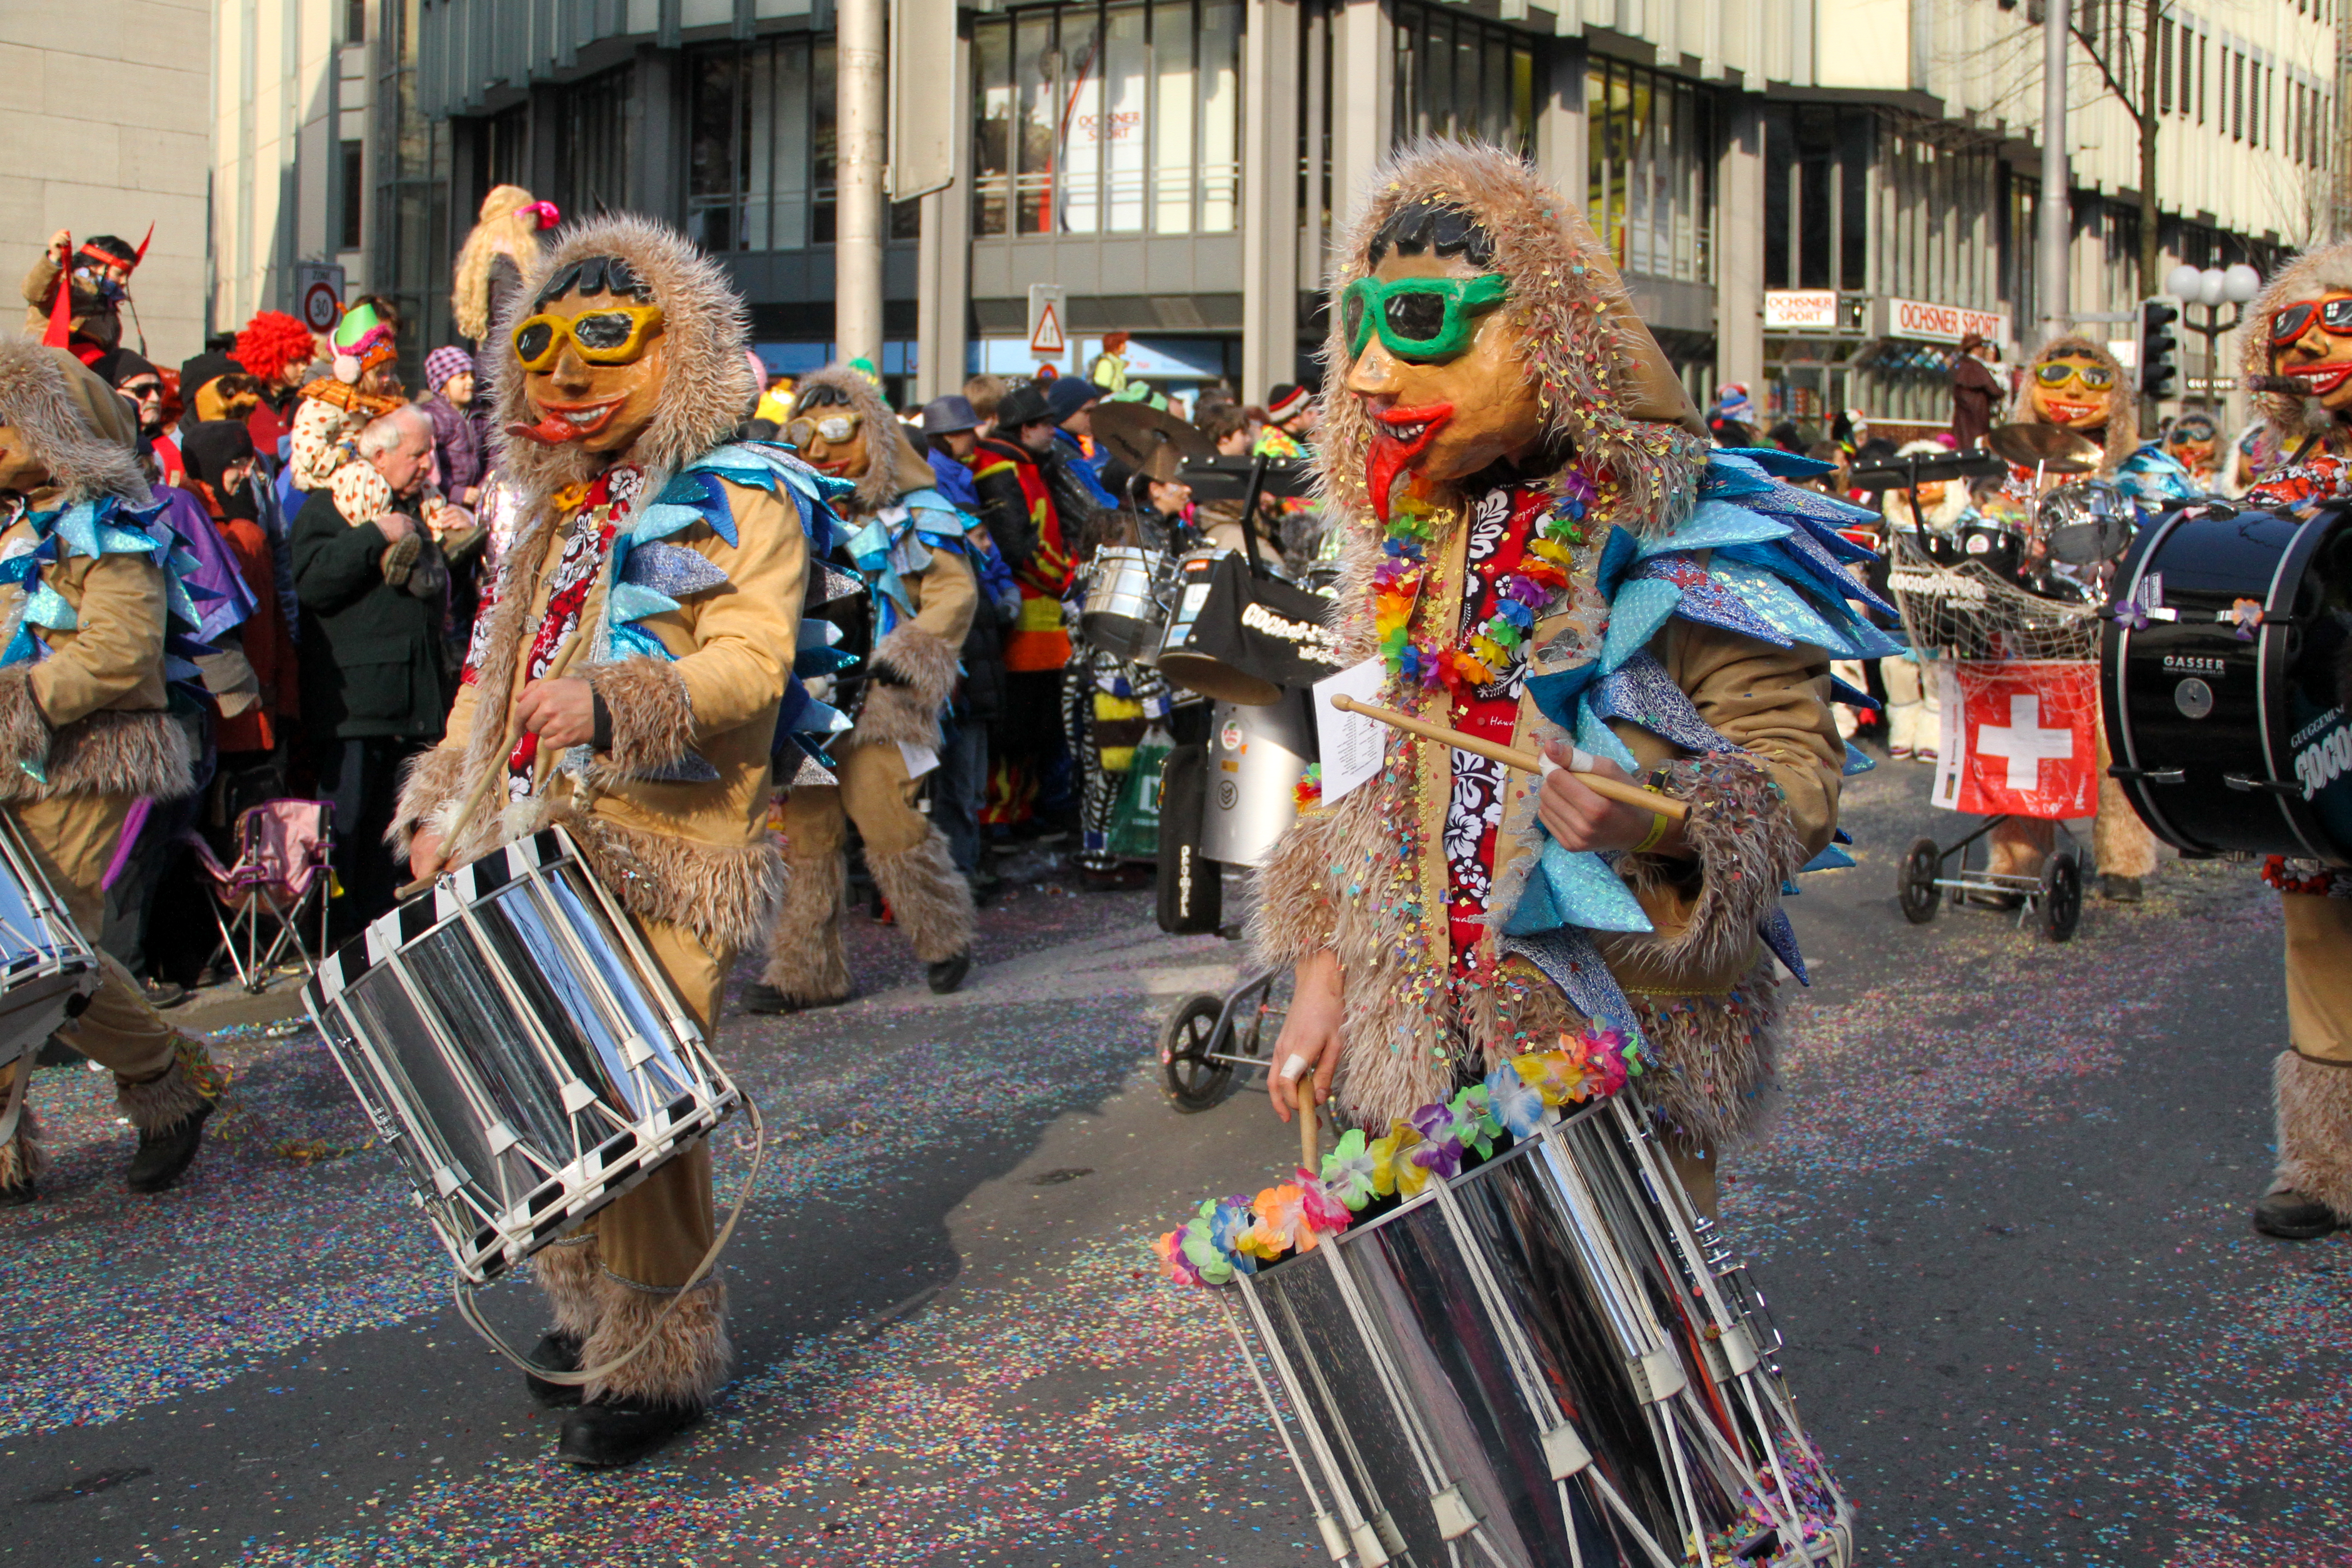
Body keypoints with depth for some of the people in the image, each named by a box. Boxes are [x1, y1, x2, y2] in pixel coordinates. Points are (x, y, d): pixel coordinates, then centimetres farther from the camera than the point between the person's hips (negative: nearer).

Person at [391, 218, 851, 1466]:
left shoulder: (736, 500, -3)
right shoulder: (555, 511, 22)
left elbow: (747, 669, -17)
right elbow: (495, 671, 27)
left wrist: (608, 706, -33)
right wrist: (446, 804, 17)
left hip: (664, 860, -7)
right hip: (543, 850, 7)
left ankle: (664, 1361, 2)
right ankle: (593, 1305, 28)